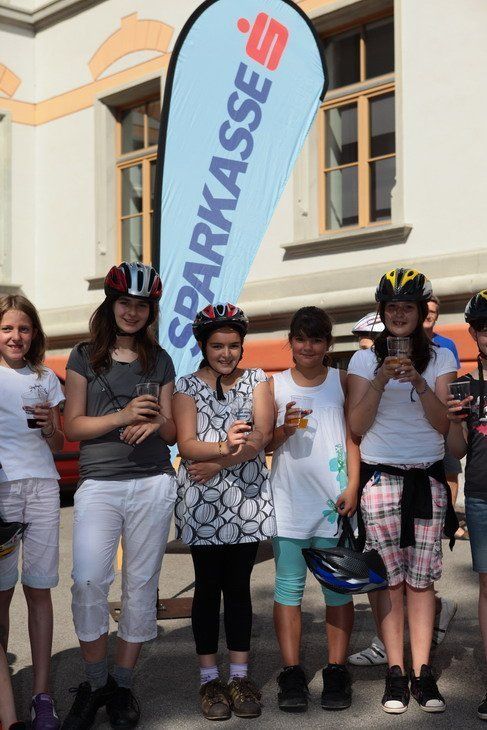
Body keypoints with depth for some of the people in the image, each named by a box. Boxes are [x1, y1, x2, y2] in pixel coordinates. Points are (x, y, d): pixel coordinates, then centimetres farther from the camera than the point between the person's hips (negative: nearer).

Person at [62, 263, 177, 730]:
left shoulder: (159, 360, 13)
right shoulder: (85, 357, 7)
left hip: (153, 484, 2)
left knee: (141, 584, 3)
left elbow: (172, 431, 14)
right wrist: (122, 416, -13)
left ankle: (122, 686, 16)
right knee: (88, 581, -13)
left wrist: (156, 423, -9)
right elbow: (73, 425, 1)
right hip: (98, 484, -2)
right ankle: (94, 684, 5)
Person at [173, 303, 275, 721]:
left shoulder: (257, 381, 8)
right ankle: (210, 679, 13)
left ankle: (240, 676, 15)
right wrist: (226, 446, -27)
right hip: (202, 503, -1)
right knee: (208, 586, 4)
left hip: (247, 499, 1)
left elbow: (262, 436, -6)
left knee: (239, 586, 7)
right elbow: (187, 444, -9)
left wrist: (216, 464, -14)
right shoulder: (187, 386, 4)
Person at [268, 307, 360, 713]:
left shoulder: (342, 381, 8)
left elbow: (353, 436, 5)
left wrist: (353, 487, -5)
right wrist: (284, 429, -11)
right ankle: (292, 674, 7)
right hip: (288, 498, 1)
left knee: (338, 585, 3)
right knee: (289, 586, 2)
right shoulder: (274, 385, 8)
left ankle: (336, 672, 10)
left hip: (334, 498, 0)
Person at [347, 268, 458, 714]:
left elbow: (442, 423, 0)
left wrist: (419, 382, -15)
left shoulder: (440, 358, 8)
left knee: (422, 579, 0)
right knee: (391, 579, -1)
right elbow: (358, 426, 0)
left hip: (428, 477, 1)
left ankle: (422, 674, 4)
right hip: (380, 477, -1)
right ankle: (395, 674, 4)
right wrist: (380, 382, -13)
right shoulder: (365, 360, 6)